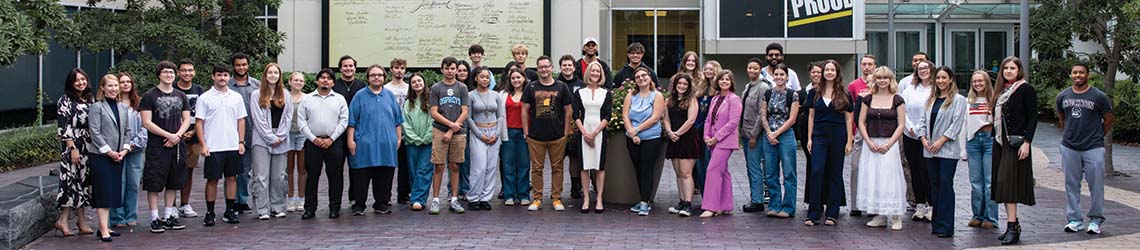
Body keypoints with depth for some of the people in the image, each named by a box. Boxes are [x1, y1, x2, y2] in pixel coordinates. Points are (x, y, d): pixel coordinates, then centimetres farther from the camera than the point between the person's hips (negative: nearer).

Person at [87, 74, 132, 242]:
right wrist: (108, 151, -14)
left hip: (118, 156, 6)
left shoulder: (123, 107, 14)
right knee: (103, 192, -6)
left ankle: (105, 227, 15)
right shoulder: (96, 107, -5)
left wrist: (125, 149, 1)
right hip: (100, 156, -6)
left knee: (113, 192, 8)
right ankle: (103, 230, -6)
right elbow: (94, 132, -11)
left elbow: (127, 131, 15)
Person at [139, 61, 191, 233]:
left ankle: (168, 217, 19)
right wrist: (169, 135, -14)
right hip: (156, 146, -5)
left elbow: (187, 120, 11)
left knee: (173, 183, 10)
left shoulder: (181, 96, 13)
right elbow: (147, 122, -9)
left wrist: (177, 135, -7)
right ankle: (155, 219, 1)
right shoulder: (149, 96, -2)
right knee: (154, 184, -4)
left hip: (177, 146, 5)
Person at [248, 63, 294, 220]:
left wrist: (280, 137, -5)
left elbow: (288, 117, 7)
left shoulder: (286, 96, 11)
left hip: (281, 141, 3)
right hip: (262, 141, -3)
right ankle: (262, 210, -2)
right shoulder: (257, 95, 2)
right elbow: (258, 119, -4)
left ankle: (278, 208, 12)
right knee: (262, 176, -5)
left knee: (279, 176, 5)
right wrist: (271, 138, -9)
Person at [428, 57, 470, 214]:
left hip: (458, 133, 1)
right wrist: (451, 124, -9)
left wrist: (451, 131, -6)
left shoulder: (462, 88, 7)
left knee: (454, 167, 6)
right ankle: (435, 200, 3)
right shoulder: (436, 88, 5)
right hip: (439, 132, -1)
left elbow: (465, 113, 2)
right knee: (439, 166, -3)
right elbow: (434, 113, -1)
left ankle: (454, 200, 11)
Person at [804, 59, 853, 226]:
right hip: (819, 137, 0)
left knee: (835, 174, 4)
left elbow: (848, 119, 4)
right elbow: (811, 116, 9)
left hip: (838, 137, 0)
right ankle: (813, 214, -6)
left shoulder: (844, 95, 4)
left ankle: (831, 214, 10)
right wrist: (809, 138, 3)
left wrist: (849, 141, -1)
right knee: (816, 172, -10)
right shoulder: (814, 93, 7)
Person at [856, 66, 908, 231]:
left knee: (890, 178, -6)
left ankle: (896, 217, 1)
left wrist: (889, 144, -12)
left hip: (890, 144, -3)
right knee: (873, 179, 3)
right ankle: (880, 216, 11)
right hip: (870, 144, 3)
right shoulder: (868, 99, 8)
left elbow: (901, 125, -2)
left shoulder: (897, 100, 1)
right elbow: (861, 122, 6)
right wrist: (869, 142, -7)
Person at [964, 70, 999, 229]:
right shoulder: (968, 102, 12)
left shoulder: (993, 100, 1)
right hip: (973, 140, 4)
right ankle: (977, 216, 14)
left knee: (990, 181, -3)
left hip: (990, 139, -3)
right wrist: (963, 150, 9)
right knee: (975, 182, 6)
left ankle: (991, 218, 2)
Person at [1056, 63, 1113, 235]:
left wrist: (1097, 136, 8)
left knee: (1096, 185, -1)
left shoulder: (1098, 97, -4)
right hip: (1069, 148, 3)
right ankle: (1074, 219, 15)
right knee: (1071, 185, 7)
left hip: (1093, 148, -3)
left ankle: (1095, 220, 10)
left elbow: (1108, 119, 6)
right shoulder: (1063, 96, 6)